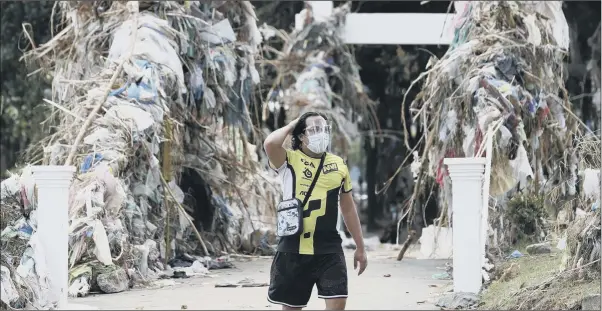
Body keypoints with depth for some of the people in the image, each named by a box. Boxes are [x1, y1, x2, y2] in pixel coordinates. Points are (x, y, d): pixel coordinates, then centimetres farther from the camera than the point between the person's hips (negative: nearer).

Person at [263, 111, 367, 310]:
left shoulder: (338, 165, 10)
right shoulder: (289, 161, -2)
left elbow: (348, 208, 17)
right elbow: (270, 144, -25)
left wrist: (360, 247, 17)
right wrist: (290, 127, -5)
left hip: (329, 249, 2)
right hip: (293, 249, -2)